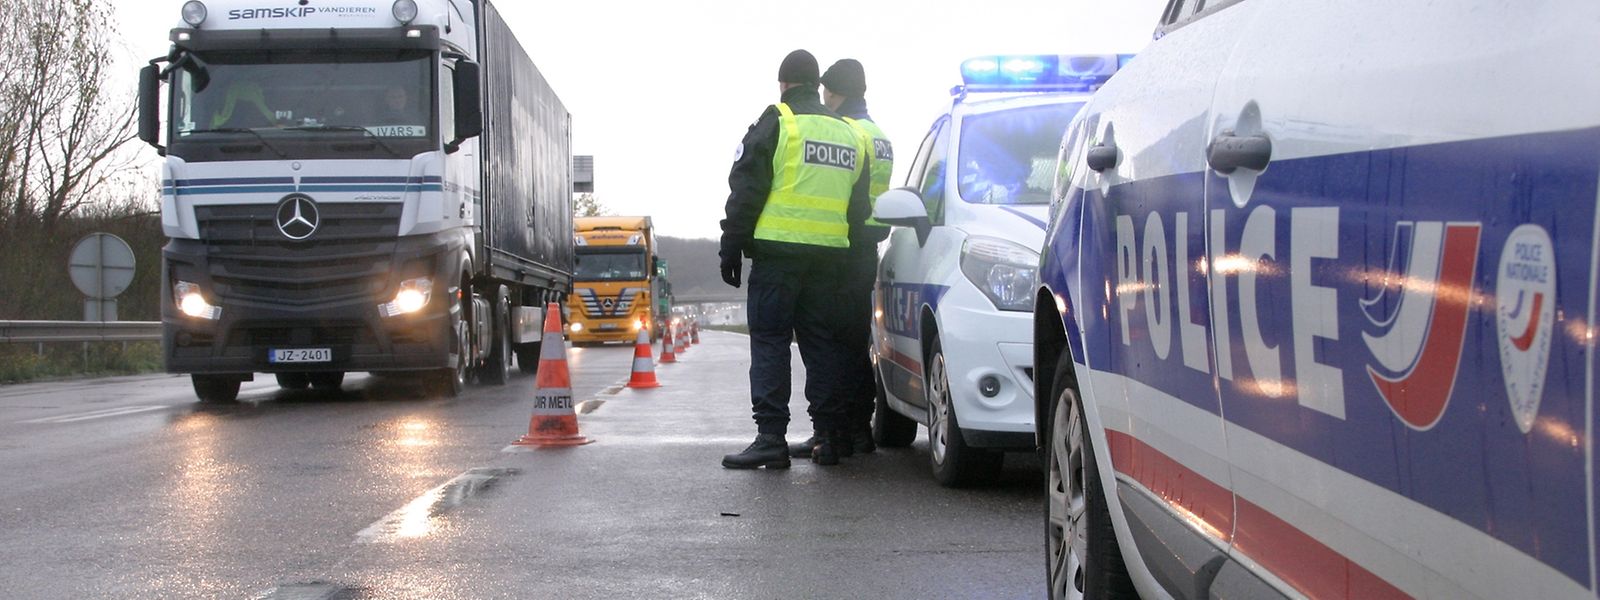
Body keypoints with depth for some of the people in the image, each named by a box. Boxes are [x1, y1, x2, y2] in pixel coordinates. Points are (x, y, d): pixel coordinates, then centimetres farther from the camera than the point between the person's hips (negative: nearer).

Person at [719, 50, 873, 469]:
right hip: (830, 255, 5)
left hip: (778, 250, -5)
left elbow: (746, 190, -6)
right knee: (822, 344, 10)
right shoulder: (850, 134, 16)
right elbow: (859, 207, 19)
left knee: (770, 341, -3)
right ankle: (828, 437, 9)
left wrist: (732, 245, -2)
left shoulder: (776, 123, -2)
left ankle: (771, 437, -10)